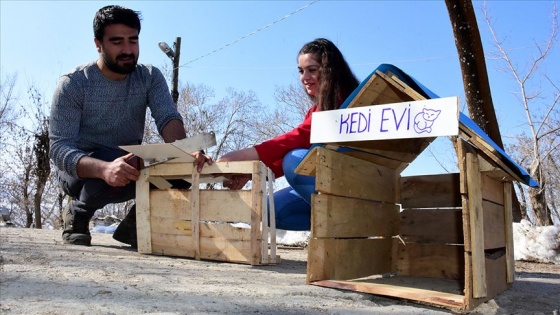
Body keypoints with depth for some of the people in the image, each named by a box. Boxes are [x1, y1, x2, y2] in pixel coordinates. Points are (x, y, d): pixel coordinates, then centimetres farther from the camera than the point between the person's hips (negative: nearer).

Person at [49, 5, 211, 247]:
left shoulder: (150, 77, -6)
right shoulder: (72, 84, -16)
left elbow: (168, 119, -21)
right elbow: (59, 148, -25)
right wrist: (104, 169, -47)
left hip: (131, 167, 3)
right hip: (81, 171, -3)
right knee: (110, 168, -38)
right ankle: (77, 213, -3)